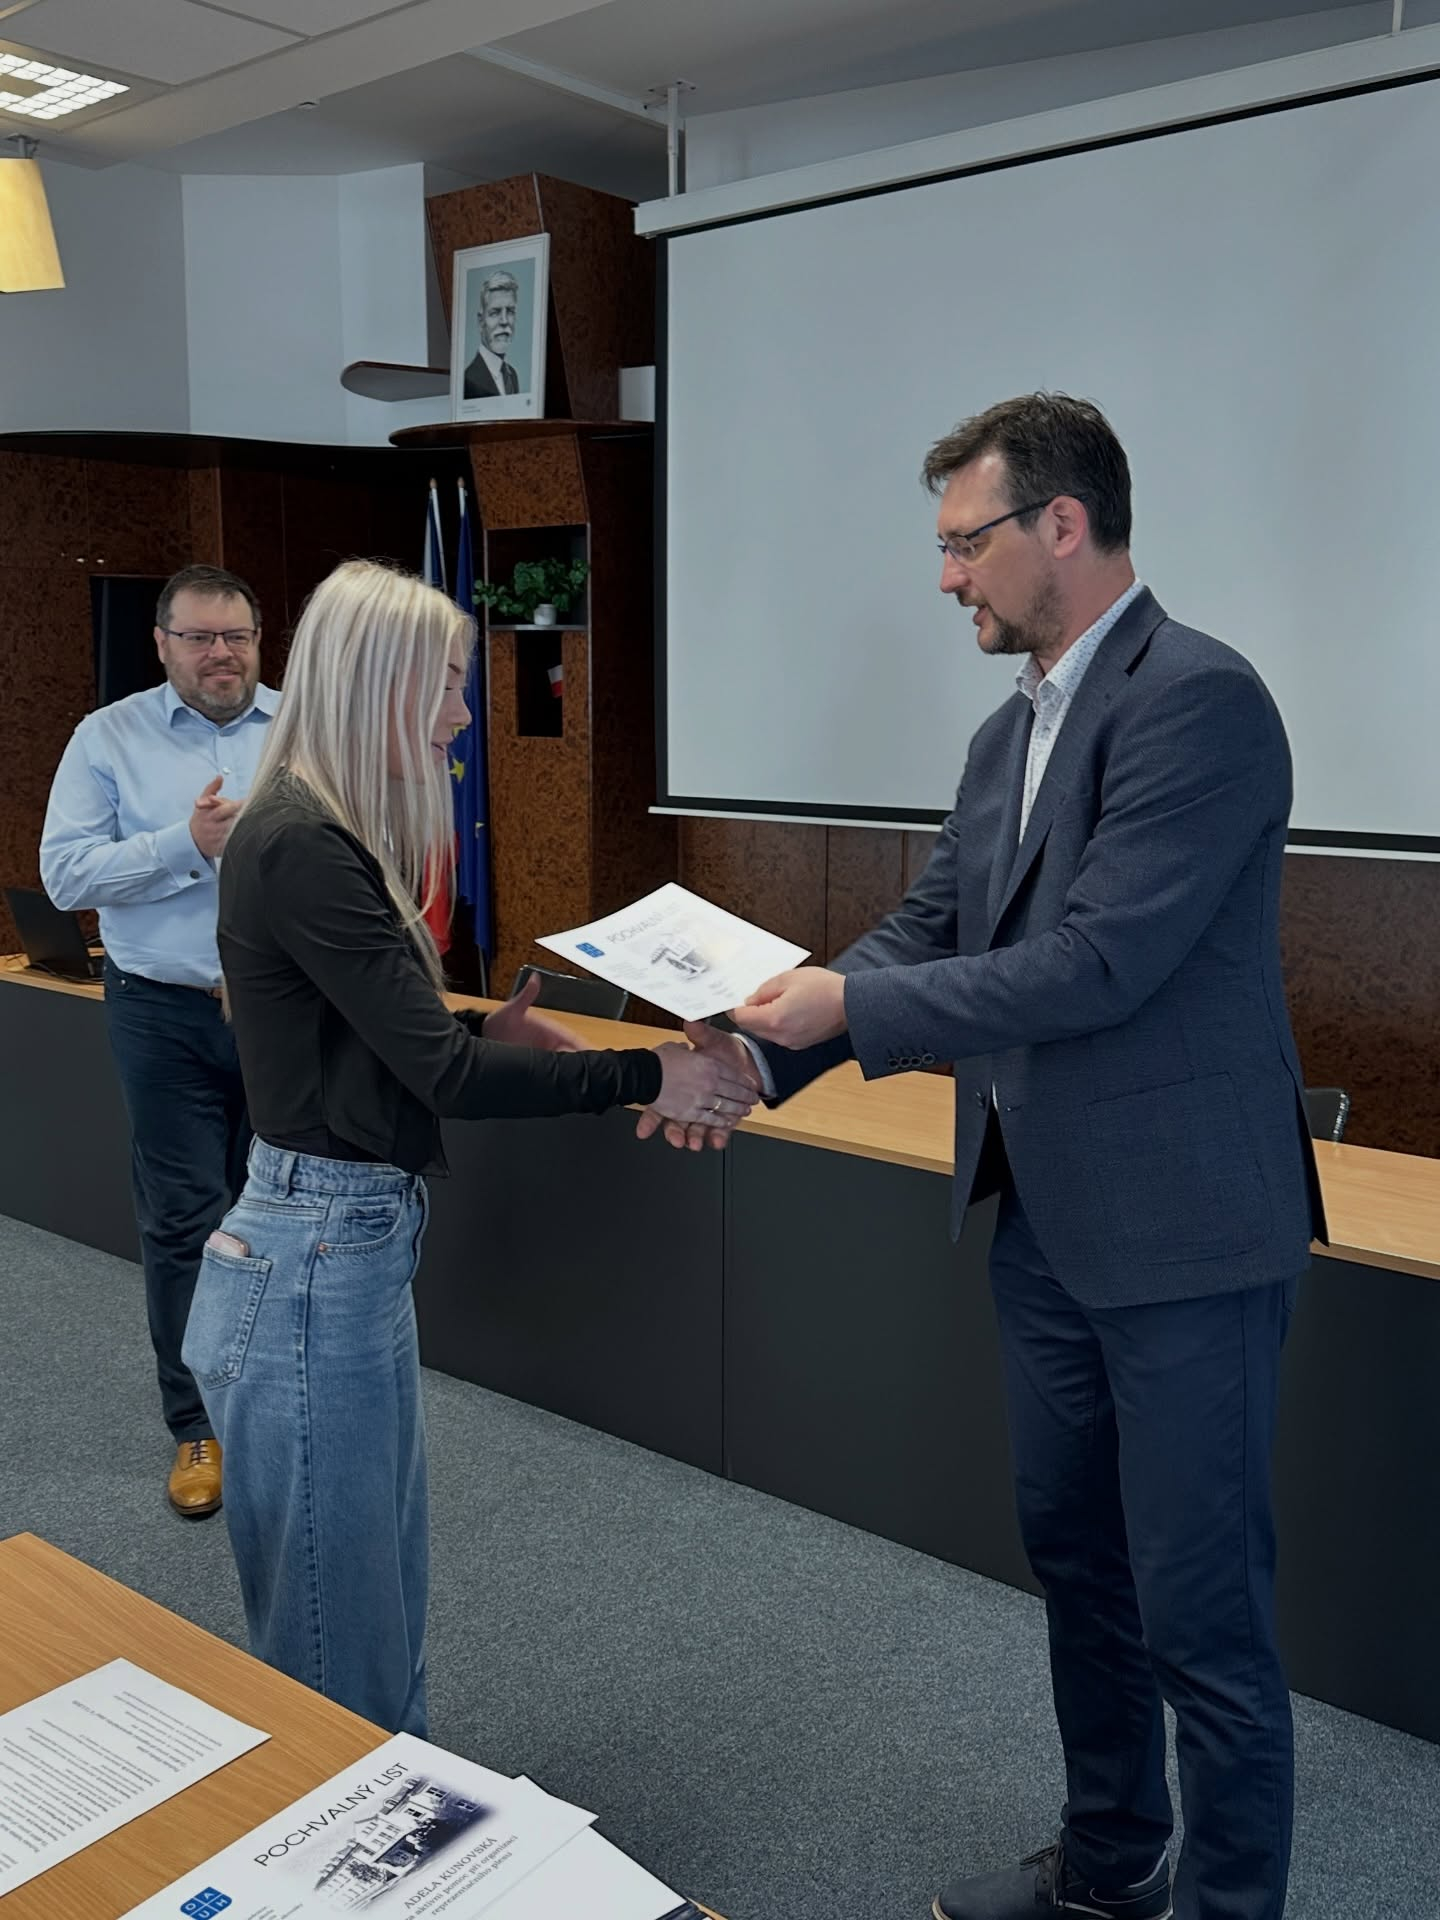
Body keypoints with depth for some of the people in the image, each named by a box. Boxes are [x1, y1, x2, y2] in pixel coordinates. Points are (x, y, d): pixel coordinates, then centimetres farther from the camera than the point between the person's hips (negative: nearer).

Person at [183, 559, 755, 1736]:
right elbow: (442, 1077, -21)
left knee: (386, 1607, 23)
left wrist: (486, 1035, 4)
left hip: (354, 1249, 10)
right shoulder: (303, 847, -21)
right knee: (338, 1647, 8)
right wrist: (647, 1078, -16)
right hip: (317, 1264, -10)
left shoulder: (326, 834, 10)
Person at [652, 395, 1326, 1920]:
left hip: (1181, 1234, -9)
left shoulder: (1197, 697, -18)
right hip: (1048, 1222, 9)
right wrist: (758, 1056, -1)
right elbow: (925, 933, 11)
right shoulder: (1010, 732, 9)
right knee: (1075, 1560, 22)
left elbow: (1097, 965, -25)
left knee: (1200, 1610, 5)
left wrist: (850, 1004, -17)